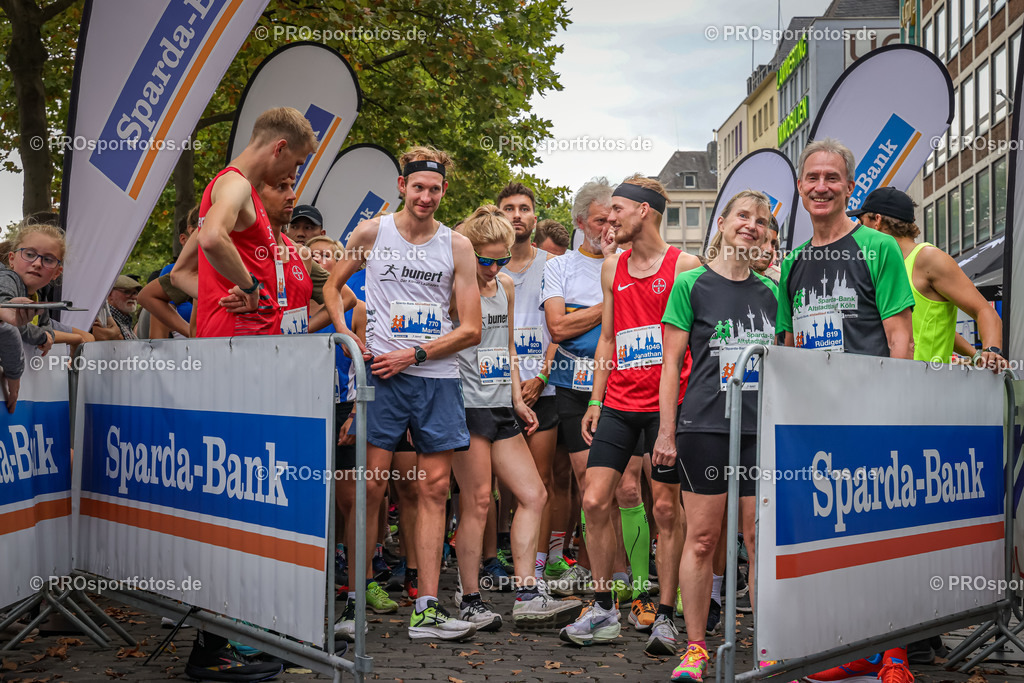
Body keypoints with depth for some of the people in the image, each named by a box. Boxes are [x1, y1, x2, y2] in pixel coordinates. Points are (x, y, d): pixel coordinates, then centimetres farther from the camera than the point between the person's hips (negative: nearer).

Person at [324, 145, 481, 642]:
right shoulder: (371, 233, 4)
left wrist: (413, 354, -8)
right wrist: (349, 339, 0)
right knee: (371, 486, -4)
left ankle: (426, 609, 7)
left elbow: (471, 330, 3)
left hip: (437, 378, 2)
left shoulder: (457, 246, 5)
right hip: (381, 375, -2)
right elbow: (332, 286, 16)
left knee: (435, 489, 2)